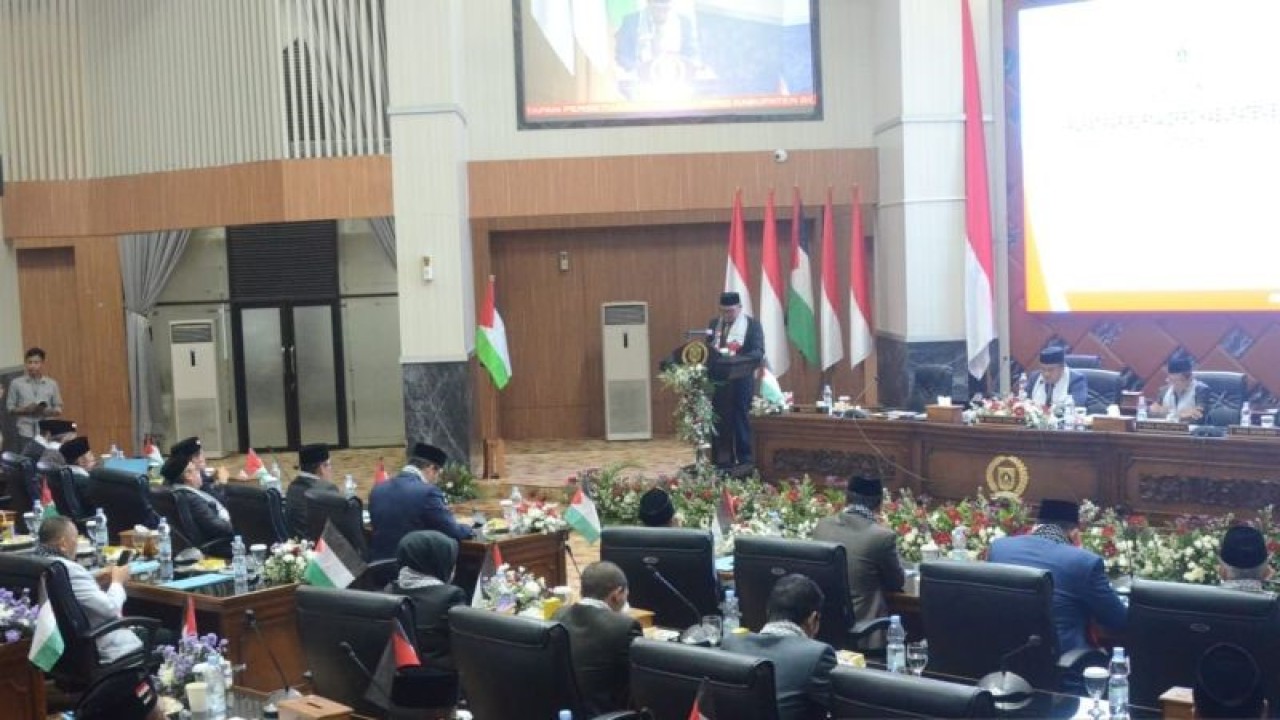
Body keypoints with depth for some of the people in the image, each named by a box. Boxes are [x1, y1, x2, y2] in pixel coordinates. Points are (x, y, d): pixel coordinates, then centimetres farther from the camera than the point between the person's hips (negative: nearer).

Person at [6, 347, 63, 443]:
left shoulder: (52, 384, 7)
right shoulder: (16, 383, 5)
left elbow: (58, 409, 9)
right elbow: (10, 408, 6)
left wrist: (47, 412, -11)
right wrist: (25, 410, -12)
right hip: (26, 434, -1)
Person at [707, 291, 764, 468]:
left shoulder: (752, 324, -3)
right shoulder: (714, 323, 11)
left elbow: (758, 352, -12)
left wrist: (737, 359, -29)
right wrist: (712, 351, -13)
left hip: (741, 381, -4)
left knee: (741, 420, 2)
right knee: (720, 421, 6)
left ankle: (745, 461, 9)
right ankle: (722, 461, 13)